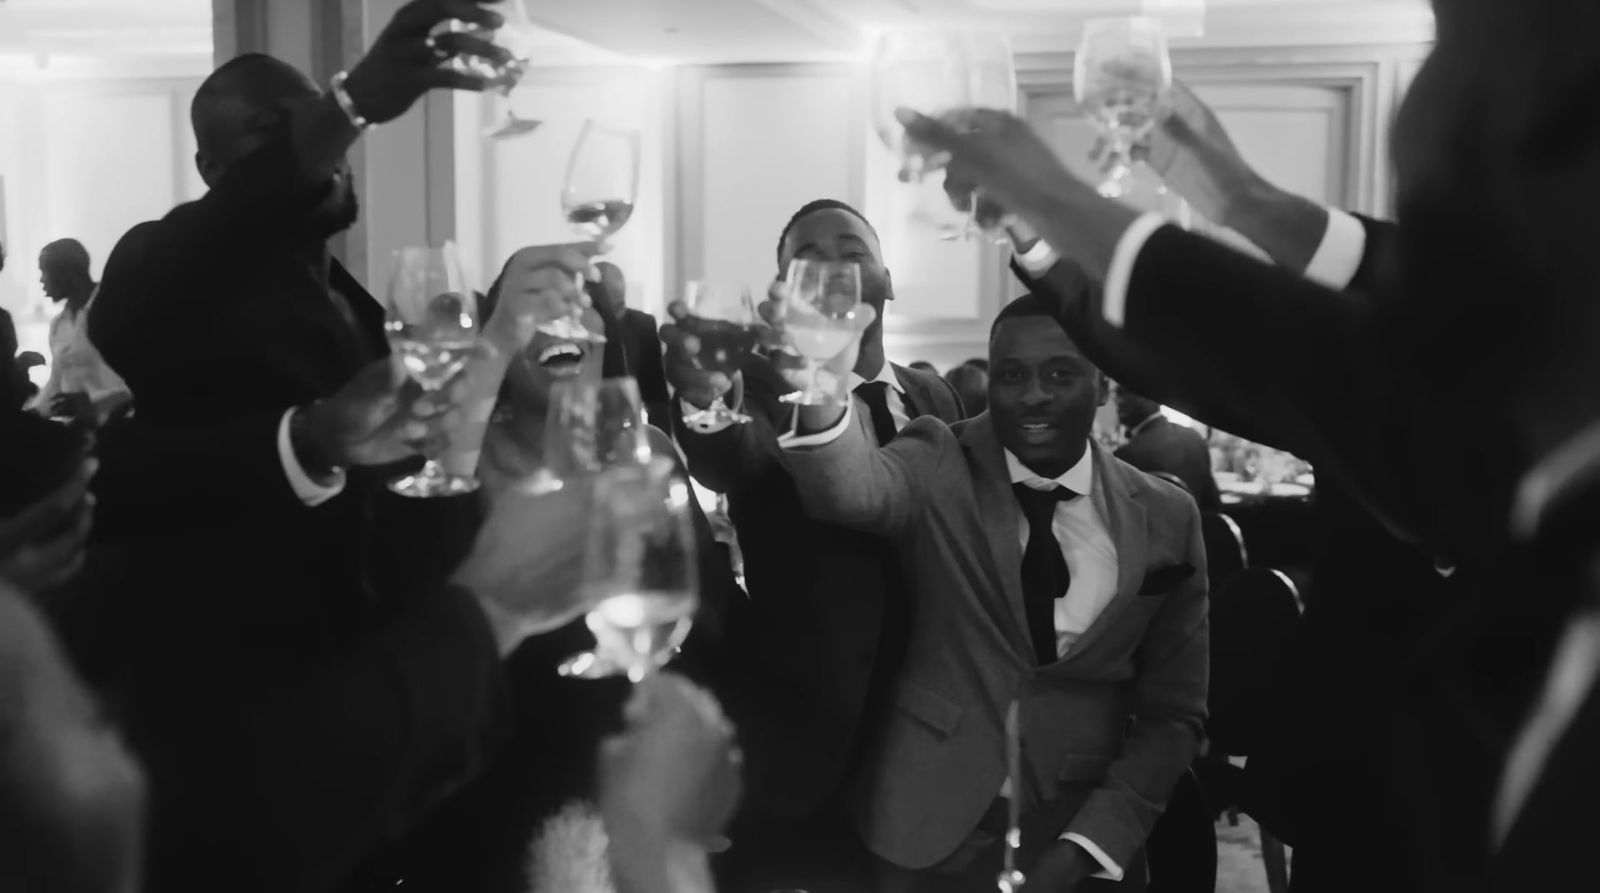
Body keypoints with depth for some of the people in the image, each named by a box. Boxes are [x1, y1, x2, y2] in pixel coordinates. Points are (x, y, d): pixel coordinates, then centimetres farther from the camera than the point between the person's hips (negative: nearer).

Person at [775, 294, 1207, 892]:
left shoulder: (1167, 520, -2)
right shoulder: (942, 466, -7)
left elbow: (1173, 712, 1)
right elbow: (854, 489, -29)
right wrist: (820, 394, -50)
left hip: (1082, 834, 1)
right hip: (930, 826, 0)